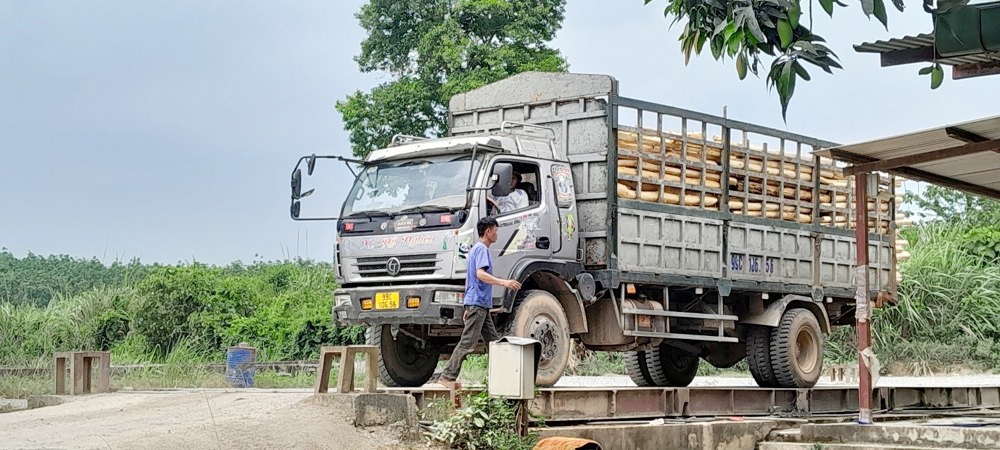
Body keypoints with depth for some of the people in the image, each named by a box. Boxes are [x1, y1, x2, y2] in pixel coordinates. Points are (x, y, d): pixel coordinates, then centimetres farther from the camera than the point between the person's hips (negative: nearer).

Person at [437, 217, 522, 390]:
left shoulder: (476, 249, 22)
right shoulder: (481, 249, -9)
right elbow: (481, 274, -23)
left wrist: (468, 307, 26)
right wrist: (503, 282, -32)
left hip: (481, 305, 11)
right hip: (478, 303, -11)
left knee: (494, 341, 9)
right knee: (467, 343, -11)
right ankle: (448, 377, -12)